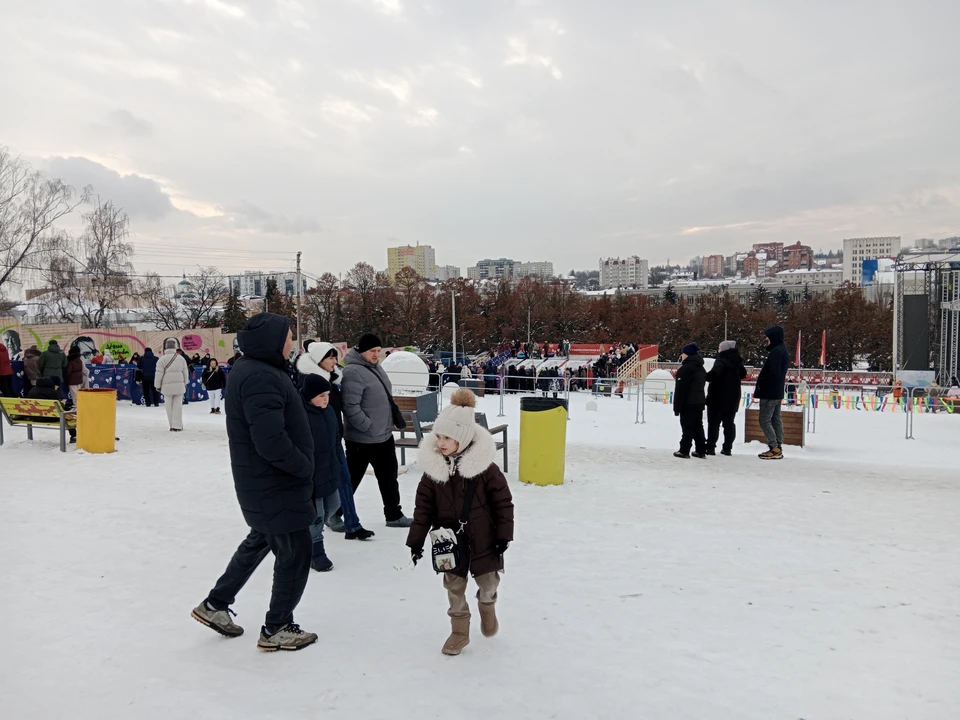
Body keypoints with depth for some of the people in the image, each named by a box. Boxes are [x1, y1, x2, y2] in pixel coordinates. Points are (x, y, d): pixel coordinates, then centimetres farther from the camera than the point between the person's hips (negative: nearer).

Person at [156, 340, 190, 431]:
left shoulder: (162, 359, -4)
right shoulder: (181, 358, 4)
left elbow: (159, 373, -4)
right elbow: (185, 372, 10)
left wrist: (158, 385, 7)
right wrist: (185, 383, 22)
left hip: (167, 386, -2)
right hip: (179, 385, 2)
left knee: (169, 406, 7)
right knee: (178, 405, 3)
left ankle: (172, 425, 10)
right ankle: (177, 426, -2)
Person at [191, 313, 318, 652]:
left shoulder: (251, 369, 9)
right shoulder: (261, 378, -25)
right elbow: (271, 440, -31)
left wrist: (300, 465, 13)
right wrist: (304, 467, -17)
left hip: (261, 482, 11)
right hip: (275, 485, -11)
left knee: (259, 541, 27)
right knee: (295, 553, 4)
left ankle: (215, 605, 40)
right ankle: (277, 629, 20)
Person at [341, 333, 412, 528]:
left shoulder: (375, 367, 10)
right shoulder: (353, 372, -20)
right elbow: (350, 407, -26)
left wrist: (387, 423, 17)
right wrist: (369, 426, -23)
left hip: (384, 434, 9)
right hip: (362, 438, -9)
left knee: (389, 476, 15)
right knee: (351, 478, 5)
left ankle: (393, 515, 28)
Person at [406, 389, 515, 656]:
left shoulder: (484, 467, -16)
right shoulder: (433, 469, -7)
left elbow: (503, 501, -8)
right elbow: (423, 507, -1)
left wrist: (503, 534, -8)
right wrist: (416, 540, -1)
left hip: (482, 538, -2)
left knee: (488, 582, 8)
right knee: (454, 585, 10)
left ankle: (487, 605, 43)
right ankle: (460, 631, 29)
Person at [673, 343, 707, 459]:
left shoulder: (686, 368, -15)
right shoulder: (701, 369, 15)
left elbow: (681, 389, -17)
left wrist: (677, 407, -14)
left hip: (688, 403, -8)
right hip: (699, 401, 8)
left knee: (687, 427, -5)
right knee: (698, 426, 13)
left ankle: (684, 450, -4)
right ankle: (701, 450, 15)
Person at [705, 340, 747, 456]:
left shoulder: (722, 360, -19)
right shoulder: (737, 361, 8)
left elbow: (714, 373, -35)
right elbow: (743, 373, 24)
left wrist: (704, 377, -19)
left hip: (718, 397, -7)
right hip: (733, 397, 7)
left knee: (714, 423, -1)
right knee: (729, 422, 11)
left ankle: (711, 447, -1)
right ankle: (727, 448, 12)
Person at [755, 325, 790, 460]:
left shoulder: (776, 351, -19)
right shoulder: (783, 350, 14)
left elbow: (773, 372, -25)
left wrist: (761, 383, -12)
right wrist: (763, 378, 10)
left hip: (769, 392, -10)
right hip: (777, 391, 10)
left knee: (765, 420, -6)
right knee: (776, 419, 12)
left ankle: (774, 449, -7)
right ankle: (778, 448, 15)